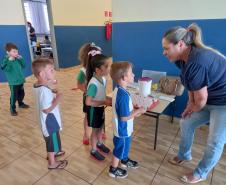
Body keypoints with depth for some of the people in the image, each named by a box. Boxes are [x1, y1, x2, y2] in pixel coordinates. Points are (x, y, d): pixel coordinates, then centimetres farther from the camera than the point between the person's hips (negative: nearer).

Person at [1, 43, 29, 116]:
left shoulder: (18, 59, 2)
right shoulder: (6, 60, -14)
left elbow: (23, 66, 11)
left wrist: (21, 59, -3)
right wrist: (9, 60, -33)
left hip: (20, 80, 6)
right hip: (13, 82, -6)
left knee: (21, 94, 20)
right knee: (14, 96, -2)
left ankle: (21, 104, 42)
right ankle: (12, 109, 13)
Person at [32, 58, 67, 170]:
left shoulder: (38, 85, -2)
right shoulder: (44, 90, -32)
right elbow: (47, 109, -30)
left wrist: (52, 92, 2)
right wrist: (57, 99, -25)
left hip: (48, 120, 9)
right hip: (50, 121, -9)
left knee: (51, 140, 29)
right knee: (52, 141, 11)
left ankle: (52, 153, 52)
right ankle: (52, 163, 32)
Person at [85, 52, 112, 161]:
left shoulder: (103, 79, -6)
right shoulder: (93, 84, -32)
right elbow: (88, 102, -31)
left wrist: (108, 99, -7)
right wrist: (104, 102, -27)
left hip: (100, 108, 7)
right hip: (94, 109, -7)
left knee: (101, 127, 25)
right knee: (95, 130, 12)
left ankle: (100, 143, 50)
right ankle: (94, 150, 34)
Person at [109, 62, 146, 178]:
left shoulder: (118, 90, -4)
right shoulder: (123, 95, -34)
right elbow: (124, 117, -28)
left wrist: (134, 112, 5)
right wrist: (138, 111, -17)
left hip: (123, 128, 9)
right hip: (123, 129, -8)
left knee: (125, 146, 29)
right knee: (120, 149, 14)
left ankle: (125, 161, 54)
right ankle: (113, 170, 37)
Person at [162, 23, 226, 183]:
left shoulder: (196, 62, -35)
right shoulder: (183, 57, -5)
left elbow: (201, 99, -26)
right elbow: (191, 84, 10)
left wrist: (193, 109, -5)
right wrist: (190, 103, 5)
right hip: (209, 100, 9)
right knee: (186, 124, 14)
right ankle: (184, 155, 38)